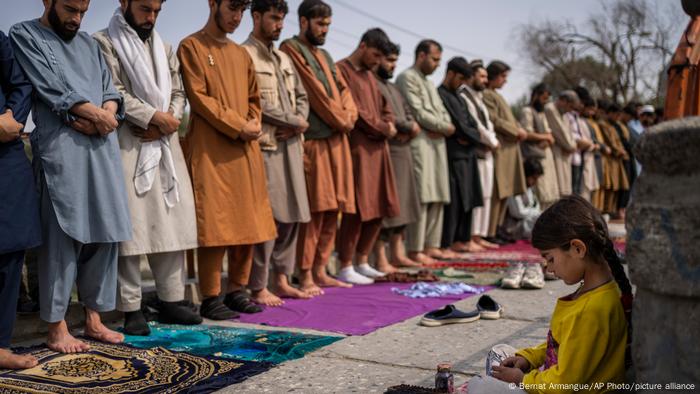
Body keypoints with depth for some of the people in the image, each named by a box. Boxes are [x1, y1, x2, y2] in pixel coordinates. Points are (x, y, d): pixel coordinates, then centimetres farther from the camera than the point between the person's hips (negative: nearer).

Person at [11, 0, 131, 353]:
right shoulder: (24, 35, 6)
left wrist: (105, 115, -7)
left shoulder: (88, 43, 23)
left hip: (102, 146, 6)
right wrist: (97, 114, -4)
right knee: (62, 236, -6)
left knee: (105, 233, 4)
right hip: (60, 148, -6)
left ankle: (93, 317, 14)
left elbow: (110, 90, 14)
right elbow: (52, 89, -7)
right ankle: (57, 327, 2)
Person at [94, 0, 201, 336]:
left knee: (172, 222, 5)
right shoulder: (104, 43, 1)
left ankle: (171, 299, 13)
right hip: (127, 145, -6)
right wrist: (155, 116, -11)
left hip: (165, 145, 6)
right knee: (130, 226, -7)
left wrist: (166, 123, -7)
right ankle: (131, 308, 0)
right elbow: (113, 93, -10)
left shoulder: (164, 49, 20)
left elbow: (178, 93, 12)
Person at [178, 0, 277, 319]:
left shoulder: (242, 54, 19)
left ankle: (237, 290, 17)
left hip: (246, 149, 7)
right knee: (216, 225, -8)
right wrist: (238, 127, -13)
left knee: (249, 222, 6)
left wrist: (254, 125, 1)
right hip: (211, 149, -7)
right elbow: (198, 97, -10)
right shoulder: (191, 47, -1)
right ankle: (211, 298, 0)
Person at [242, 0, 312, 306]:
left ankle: (281, 280, 18)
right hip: (264, 146, -8)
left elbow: (301, 97, 20)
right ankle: (258, 287, 0)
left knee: (291, 215, 8)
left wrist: (296, 124, -1)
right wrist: (294, 121, -7)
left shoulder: (284, 58, 21)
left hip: (291, 145, 8)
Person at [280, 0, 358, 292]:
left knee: (332, 209, 8)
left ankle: (320, 271, 15)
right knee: (314, 210, -10)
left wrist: (349, 116, -3)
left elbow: (343, 89, 17)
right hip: (312, 141, -8)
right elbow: (315, 92, -10)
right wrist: (340, 120, -4)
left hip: (336, 141, 8)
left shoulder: (325, 56, 23)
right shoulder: (290, 49, -3)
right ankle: (305, 276, -3)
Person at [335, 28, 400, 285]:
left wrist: (389, 126, 2)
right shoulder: (341, 70, -6)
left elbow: (385, 108, 24)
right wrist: (382, 128, -8)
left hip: (377, 148, 9)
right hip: (357, 148, -9)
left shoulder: (370, 75, 22)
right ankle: (345, 268, 0)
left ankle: (362, 261, 18)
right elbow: (352, 111, -15)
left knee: (380, 208, 9)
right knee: (357, 208, -9)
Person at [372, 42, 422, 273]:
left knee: (400, 205, 11)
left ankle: (397, 254, 18)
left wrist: (409, 128, -4)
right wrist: (408, 126, -8)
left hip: (402, 151, 9)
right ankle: (381, 260, -3)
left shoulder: (392, 87, 23)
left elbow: (408, 114, 20)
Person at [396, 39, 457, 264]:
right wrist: (444, 127, -4)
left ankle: (431, 246, 12)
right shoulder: (407, 78, -3)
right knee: (421, 197, -11)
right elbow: (418, 113, -13)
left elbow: (442, 111, 19)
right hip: (420, 143, -9)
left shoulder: (429, 83, 26)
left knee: (437, 198, 7)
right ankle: (415, 250, -8)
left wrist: (444, 128, -3)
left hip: (437, 143, 9)